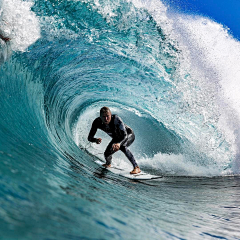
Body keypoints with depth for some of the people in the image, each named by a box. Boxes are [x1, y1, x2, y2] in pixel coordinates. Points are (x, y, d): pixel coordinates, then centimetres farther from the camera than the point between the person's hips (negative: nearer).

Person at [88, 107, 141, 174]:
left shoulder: (116, 119, -38)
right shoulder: (97, 122, -27)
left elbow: (125, 136, -43)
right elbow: (90, 137, -25)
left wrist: (119, 143, -64)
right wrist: (96, 140, -48)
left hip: (129, 135, -5)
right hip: (117, 138, 5)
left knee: (122, 147, -36)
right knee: (106, 154, -8)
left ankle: (136, 168, -31)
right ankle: (108, 164, 31)